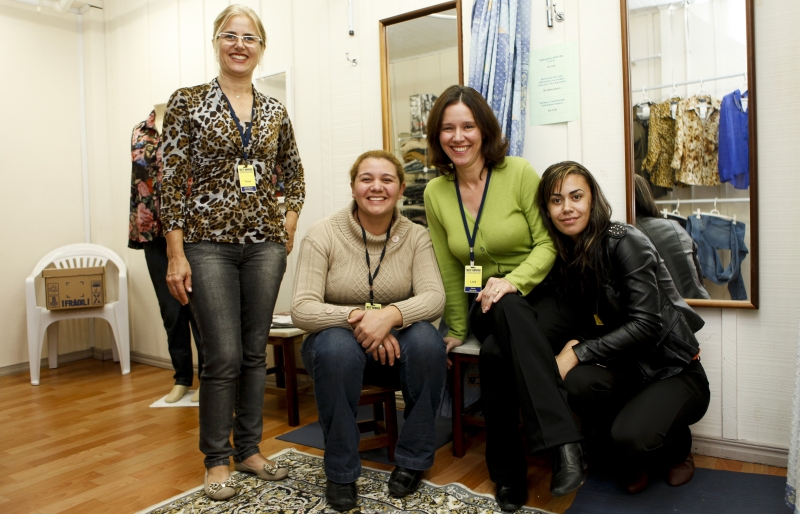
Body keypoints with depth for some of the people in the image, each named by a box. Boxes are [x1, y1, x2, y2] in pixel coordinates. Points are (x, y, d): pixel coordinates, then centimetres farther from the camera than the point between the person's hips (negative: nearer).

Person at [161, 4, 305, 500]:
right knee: (224, 356, -3)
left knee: (255, 352, 10)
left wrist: (289, 226, 8)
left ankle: (250, 448, 27)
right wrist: (176, 254, -9)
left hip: (265, 244, 4)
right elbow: (173, 181, -4)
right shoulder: (188, 102, 0)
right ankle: (217, 458, 19)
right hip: (209, 243, -3)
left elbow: (295, 173, 21)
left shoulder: (275, 111, 10)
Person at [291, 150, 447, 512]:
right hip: (338, 342, -1)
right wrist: (357, 316, -35)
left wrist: (390, 315, -37)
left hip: (395, 345, 2)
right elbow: (302, 309, -19)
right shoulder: (323, 235, -11)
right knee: (337, 346, -35)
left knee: (426, 340, -30)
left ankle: (413, 459, -7)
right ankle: (341, 472, -12)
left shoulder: (415, 236, -5)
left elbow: (434, 297, -17)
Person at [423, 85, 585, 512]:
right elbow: (448, 269, 8)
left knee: (496, 352, -36)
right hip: (484, 306, 3)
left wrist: (514, 281, -25)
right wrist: (457, 328, 7)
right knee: (494, 353, -32)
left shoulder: (519, 173, -7)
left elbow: (548, 244, -8)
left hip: (534, 294, -2)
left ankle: (563, 445, -29)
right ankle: (508, 478, -20)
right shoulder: (435, 193, 3)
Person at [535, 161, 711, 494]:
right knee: (577, 382, -29)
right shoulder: (565, 255, 2)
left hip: (673, 370, -4)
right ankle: (632, 457, 4)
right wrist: (573, 344, -22)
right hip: (627, 368, 5)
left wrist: (580, 352, -24)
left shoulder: (625, 241, -16)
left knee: (631, 438, -29)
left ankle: (677, 448, 12)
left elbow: (646, 323, -22)